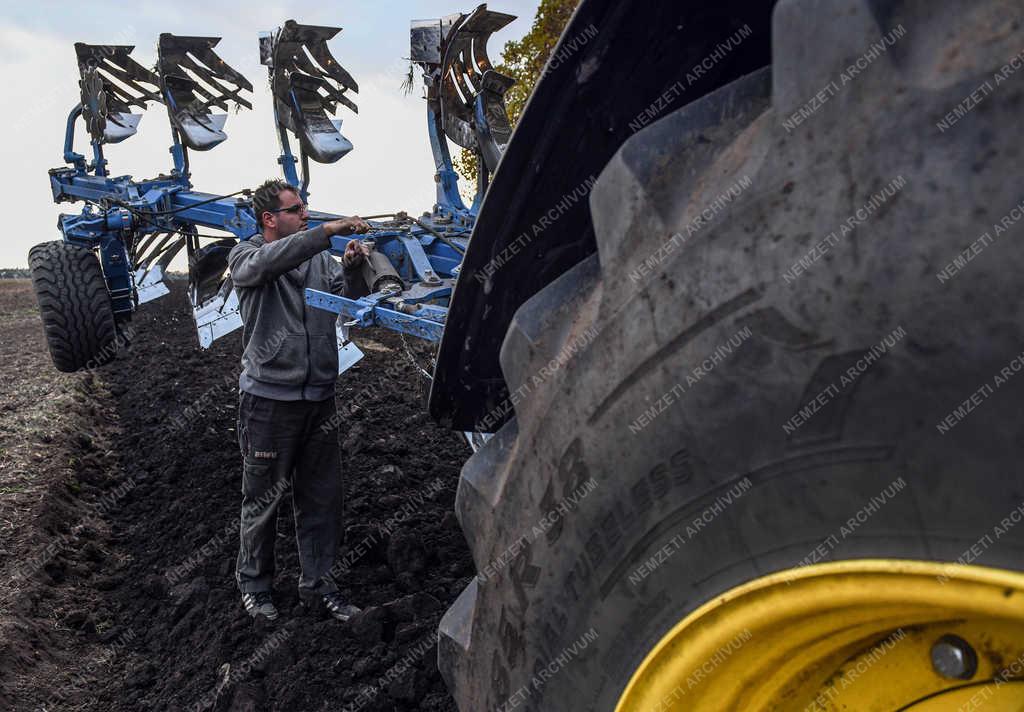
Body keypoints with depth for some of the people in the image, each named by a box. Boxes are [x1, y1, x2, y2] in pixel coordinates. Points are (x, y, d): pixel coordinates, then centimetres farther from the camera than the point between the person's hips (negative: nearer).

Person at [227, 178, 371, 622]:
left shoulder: (319, 258, 11)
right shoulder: (246, 258, -2)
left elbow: (344, 298, -1)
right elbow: (269, 261, -26)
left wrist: (351, 268, -21)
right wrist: (329, 231, -32)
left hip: (318, 398, 5)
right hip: (269, 399, -4)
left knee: (322, 497, 11)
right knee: (263, 498, 8)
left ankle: (317, 583, 26)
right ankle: (253, 583, 28)